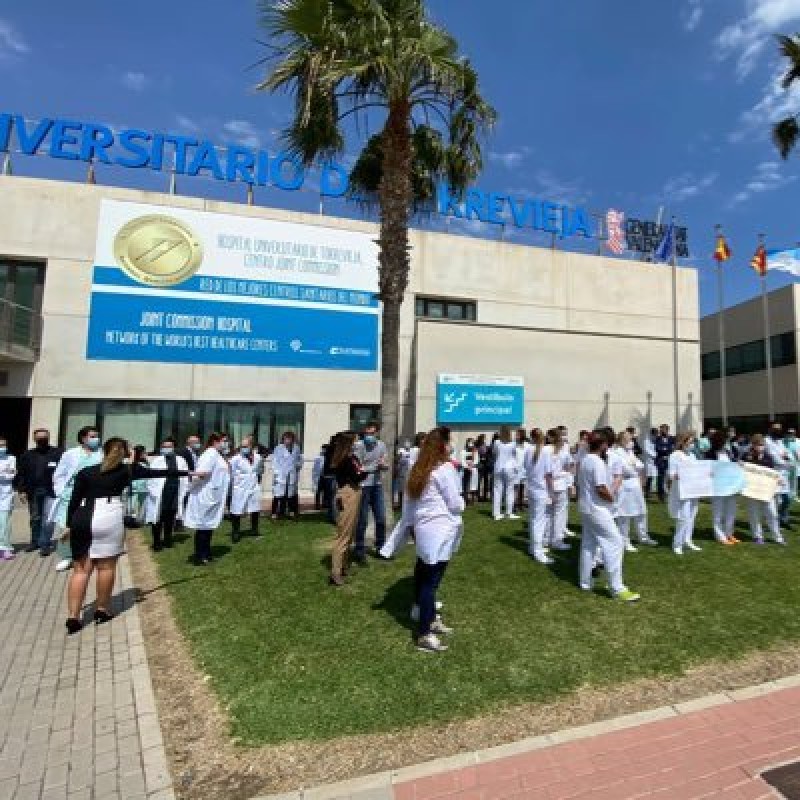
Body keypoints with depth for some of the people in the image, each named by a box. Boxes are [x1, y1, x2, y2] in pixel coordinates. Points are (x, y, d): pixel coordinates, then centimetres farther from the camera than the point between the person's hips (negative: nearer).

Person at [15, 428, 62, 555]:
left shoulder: (58, 453, -5)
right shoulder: (27, 455, 9)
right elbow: (21, 474, 8)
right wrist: (22, 490, 1)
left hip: (51, 492, -4)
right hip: (33, 492, 5)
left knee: (47, 519, -6)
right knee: (35, 519, 16)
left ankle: (45, 544, 1)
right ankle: (35, 542, 29)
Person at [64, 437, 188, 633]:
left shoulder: (85, 472, 14)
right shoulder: (127, 469, 9)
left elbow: (74, 500, 9)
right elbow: (157, 472, 12)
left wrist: (69, 525, 15)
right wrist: (187, 472, 18)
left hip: (82, 519, 3)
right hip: (110, 518, -3)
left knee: (81, 569, 10)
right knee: (106, 566, 11)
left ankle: (73, 617, 6)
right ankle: (102, 610, 21)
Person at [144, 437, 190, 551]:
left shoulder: (180, 460, 8)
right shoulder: (157, 460, -2)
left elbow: (185, 478, 9)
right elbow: (150, 478, -6)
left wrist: (183, 492, 3)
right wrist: (154, 493, -12)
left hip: (175, 497, 3)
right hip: (159, 498, -3)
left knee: (170, 520, 13)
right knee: (158, 520, 3)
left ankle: (167, 540, 27)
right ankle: (157, 542, 16)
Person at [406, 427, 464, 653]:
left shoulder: (420, 469, 11)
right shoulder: (444, 469, -14)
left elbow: (415, 499, 12)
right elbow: (456, 504, -12)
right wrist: (461, 503, 9)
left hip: (424, 528, 9)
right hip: (439, 532, -9)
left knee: (424, 577, 18)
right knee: (432, 580, -3)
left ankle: (430, 619, 34)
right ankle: (424, 635, 4)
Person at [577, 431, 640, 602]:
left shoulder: (584, 460, 9)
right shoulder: (598, 463, -19)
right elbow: (601, 490, -25)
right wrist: (612, 494, -7)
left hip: (586, 508, 10)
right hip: (598, 510, -10)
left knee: (588, 544, 15)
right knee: (614, 543, -5)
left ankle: (586, 582, 23)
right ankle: (617, 588, -3)